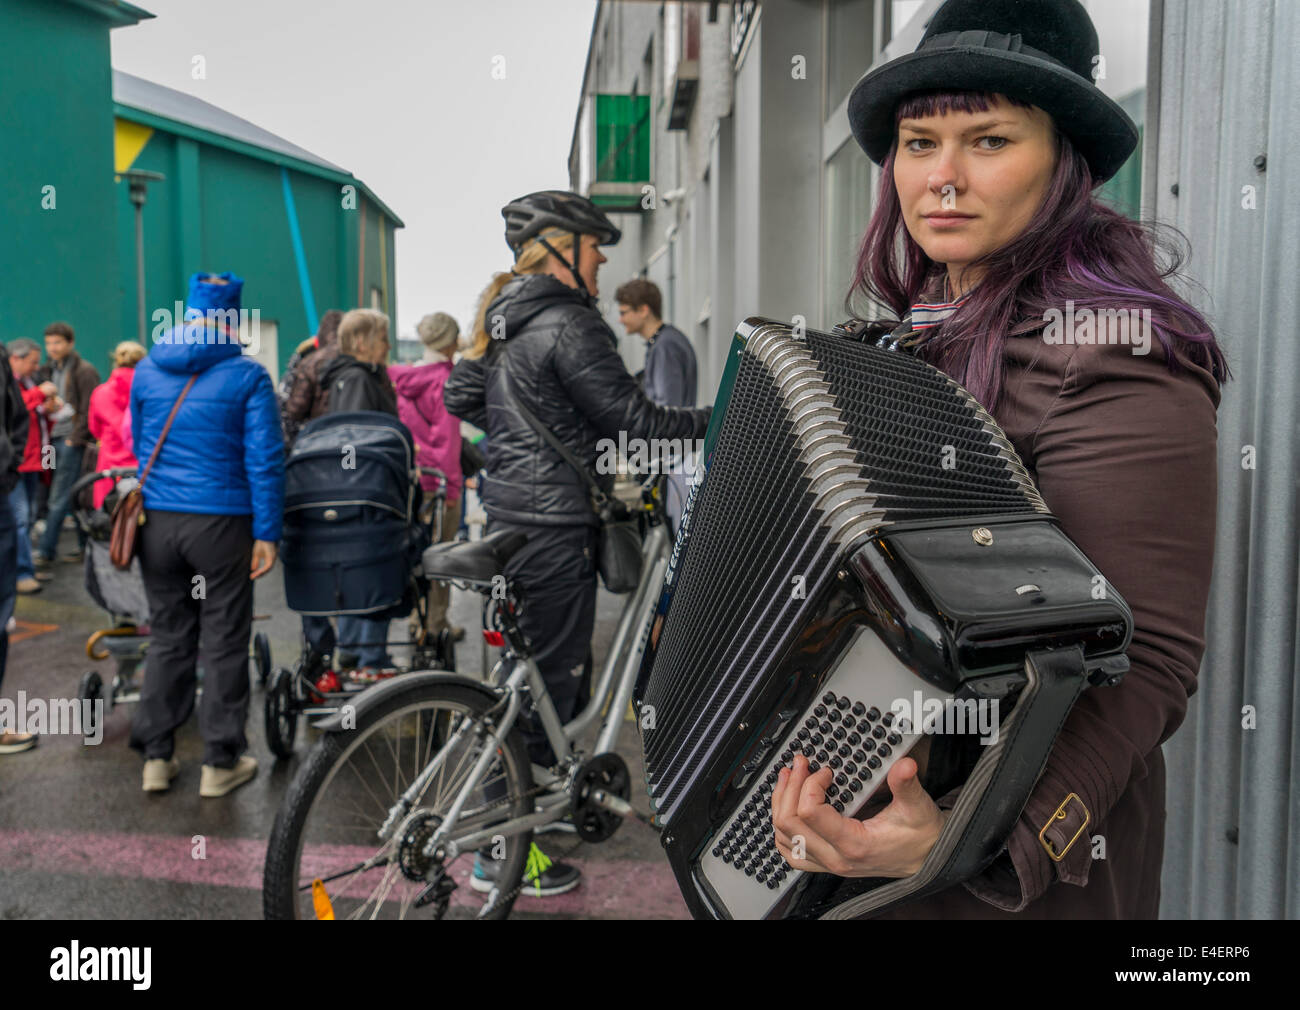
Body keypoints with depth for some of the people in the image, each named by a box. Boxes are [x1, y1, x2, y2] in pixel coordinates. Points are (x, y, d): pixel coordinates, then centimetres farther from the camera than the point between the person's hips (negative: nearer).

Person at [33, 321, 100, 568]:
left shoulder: (84, 371, -6)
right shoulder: (51, 371, 17)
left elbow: (89, 410, -12)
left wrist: (75, 438, -15)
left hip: (73, 441, -7)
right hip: (56, 441, 7)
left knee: (60, 499, -7)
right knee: (77, 498, 11)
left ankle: (46, 552, -6)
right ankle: (86, 545, 17)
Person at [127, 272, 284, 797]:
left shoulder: (146, 369, 8)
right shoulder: (247, 375, -7)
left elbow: (138, 445, 18)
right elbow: (264, 459, -10)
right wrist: (267, 532, -7)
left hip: (156, 519, 4)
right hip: (221, 522, -4)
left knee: (167, 638, 15)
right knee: (224, 642, 5)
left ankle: (155, 756, 20)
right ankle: (221, 762, 12)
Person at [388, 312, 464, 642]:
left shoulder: (398, 378, 7)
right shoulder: (444, 379, -11)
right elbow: (447, 436, -13)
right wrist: (452, 485, -11)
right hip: (435, 480, -6)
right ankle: (435, 624, 9)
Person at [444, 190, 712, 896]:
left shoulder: (504, 319, 13)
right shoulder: (568, 325, -16)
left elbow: (458, 397, 21)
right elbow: (635, 421, -17)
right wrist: (718, 418, -6)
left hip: (509, 513, 10)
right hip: (554, 526, -10)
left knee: (555, 672, 21)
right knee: (551, 681, 0)